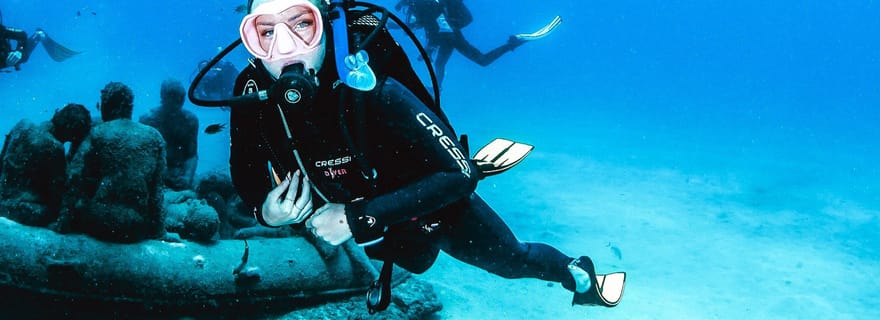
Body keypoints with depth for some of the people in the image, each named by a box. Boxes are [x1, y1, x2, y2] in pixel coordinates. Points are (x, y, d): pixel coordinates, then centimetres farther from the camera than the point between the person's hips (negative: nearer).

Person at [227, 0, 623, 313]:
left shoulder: (368, 89, -40)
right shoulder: (252, 96, -26)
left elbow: (460, 174, -39)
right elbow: (246, 178, -9)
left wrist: (359, 218, -41)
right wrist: (265, 210, -31)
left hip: (438, 208, -3)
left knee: (514, 260, 21)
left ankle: (579, 276, 51)